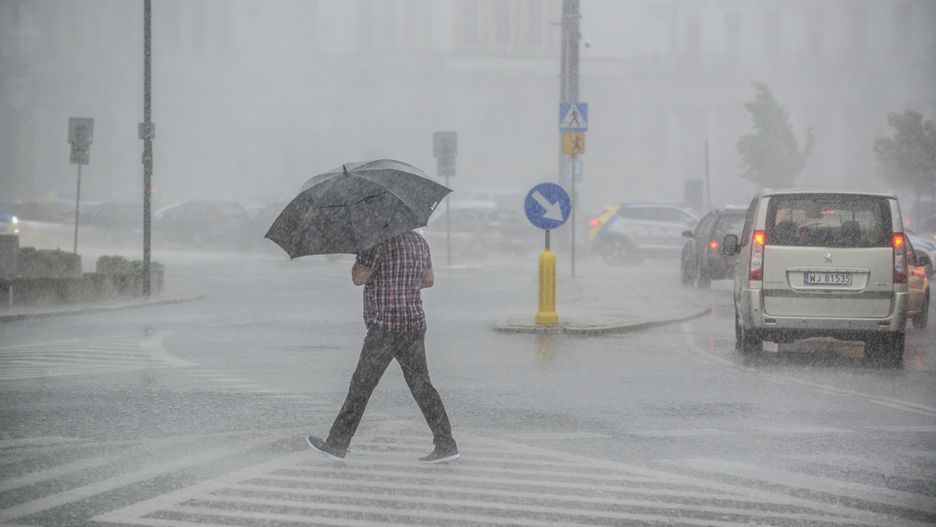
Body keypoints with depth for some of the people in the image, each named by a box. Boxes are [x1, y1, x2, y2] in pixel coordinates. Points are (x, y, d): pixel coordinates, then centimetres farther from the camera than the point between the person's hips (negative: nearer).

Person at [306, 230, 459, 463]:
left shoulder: (381, 242, -15)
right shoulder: (419, 241, 10)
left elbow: (358, 278, -14)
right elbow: (429, 279, 22)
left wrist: (360, 252, 2)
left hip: (386, 327, -7)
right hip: (414, 324, 7)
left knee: (361, 386, 2)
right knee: (421, 385, 7)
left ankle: (336, 444, 9)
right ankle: (446, 444, -1)